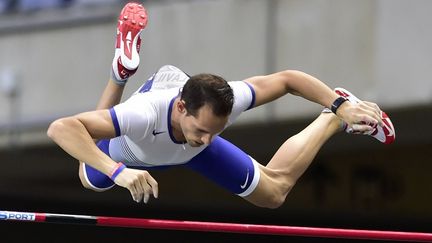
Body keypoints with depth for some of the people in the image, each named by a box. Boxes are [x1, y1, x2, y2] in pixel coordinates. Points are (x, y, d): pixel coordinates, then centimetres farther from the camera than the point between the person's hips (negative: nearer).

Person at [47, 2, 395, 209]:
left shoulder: (227, 101, -43)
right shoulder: (145, 113, -54)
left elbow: (286, 79, -26)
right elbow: (61, 128, -62)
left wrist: (341, 105, -35)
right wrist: (118, 171, -74)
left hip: (190, 148, 1)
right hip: (130, 150, -1)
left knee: (274, 191, 10)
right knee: (91, 180, 35)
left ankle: (335, 118, 29)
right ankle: (123, 69, 32)